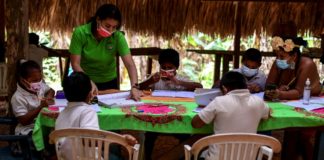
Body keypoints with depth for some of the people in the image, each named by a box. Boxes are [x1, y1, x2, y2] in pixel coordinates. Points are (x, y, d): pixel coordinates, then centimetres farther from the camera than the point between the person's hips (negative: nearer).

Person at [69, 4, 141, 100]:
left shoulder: (118, 37, -17)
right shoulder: (80, 33, -18)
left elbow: (130, 64, -20)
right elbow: (75, 64, -18)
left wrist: (134, 86, -35)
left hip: (109, 82, 1)